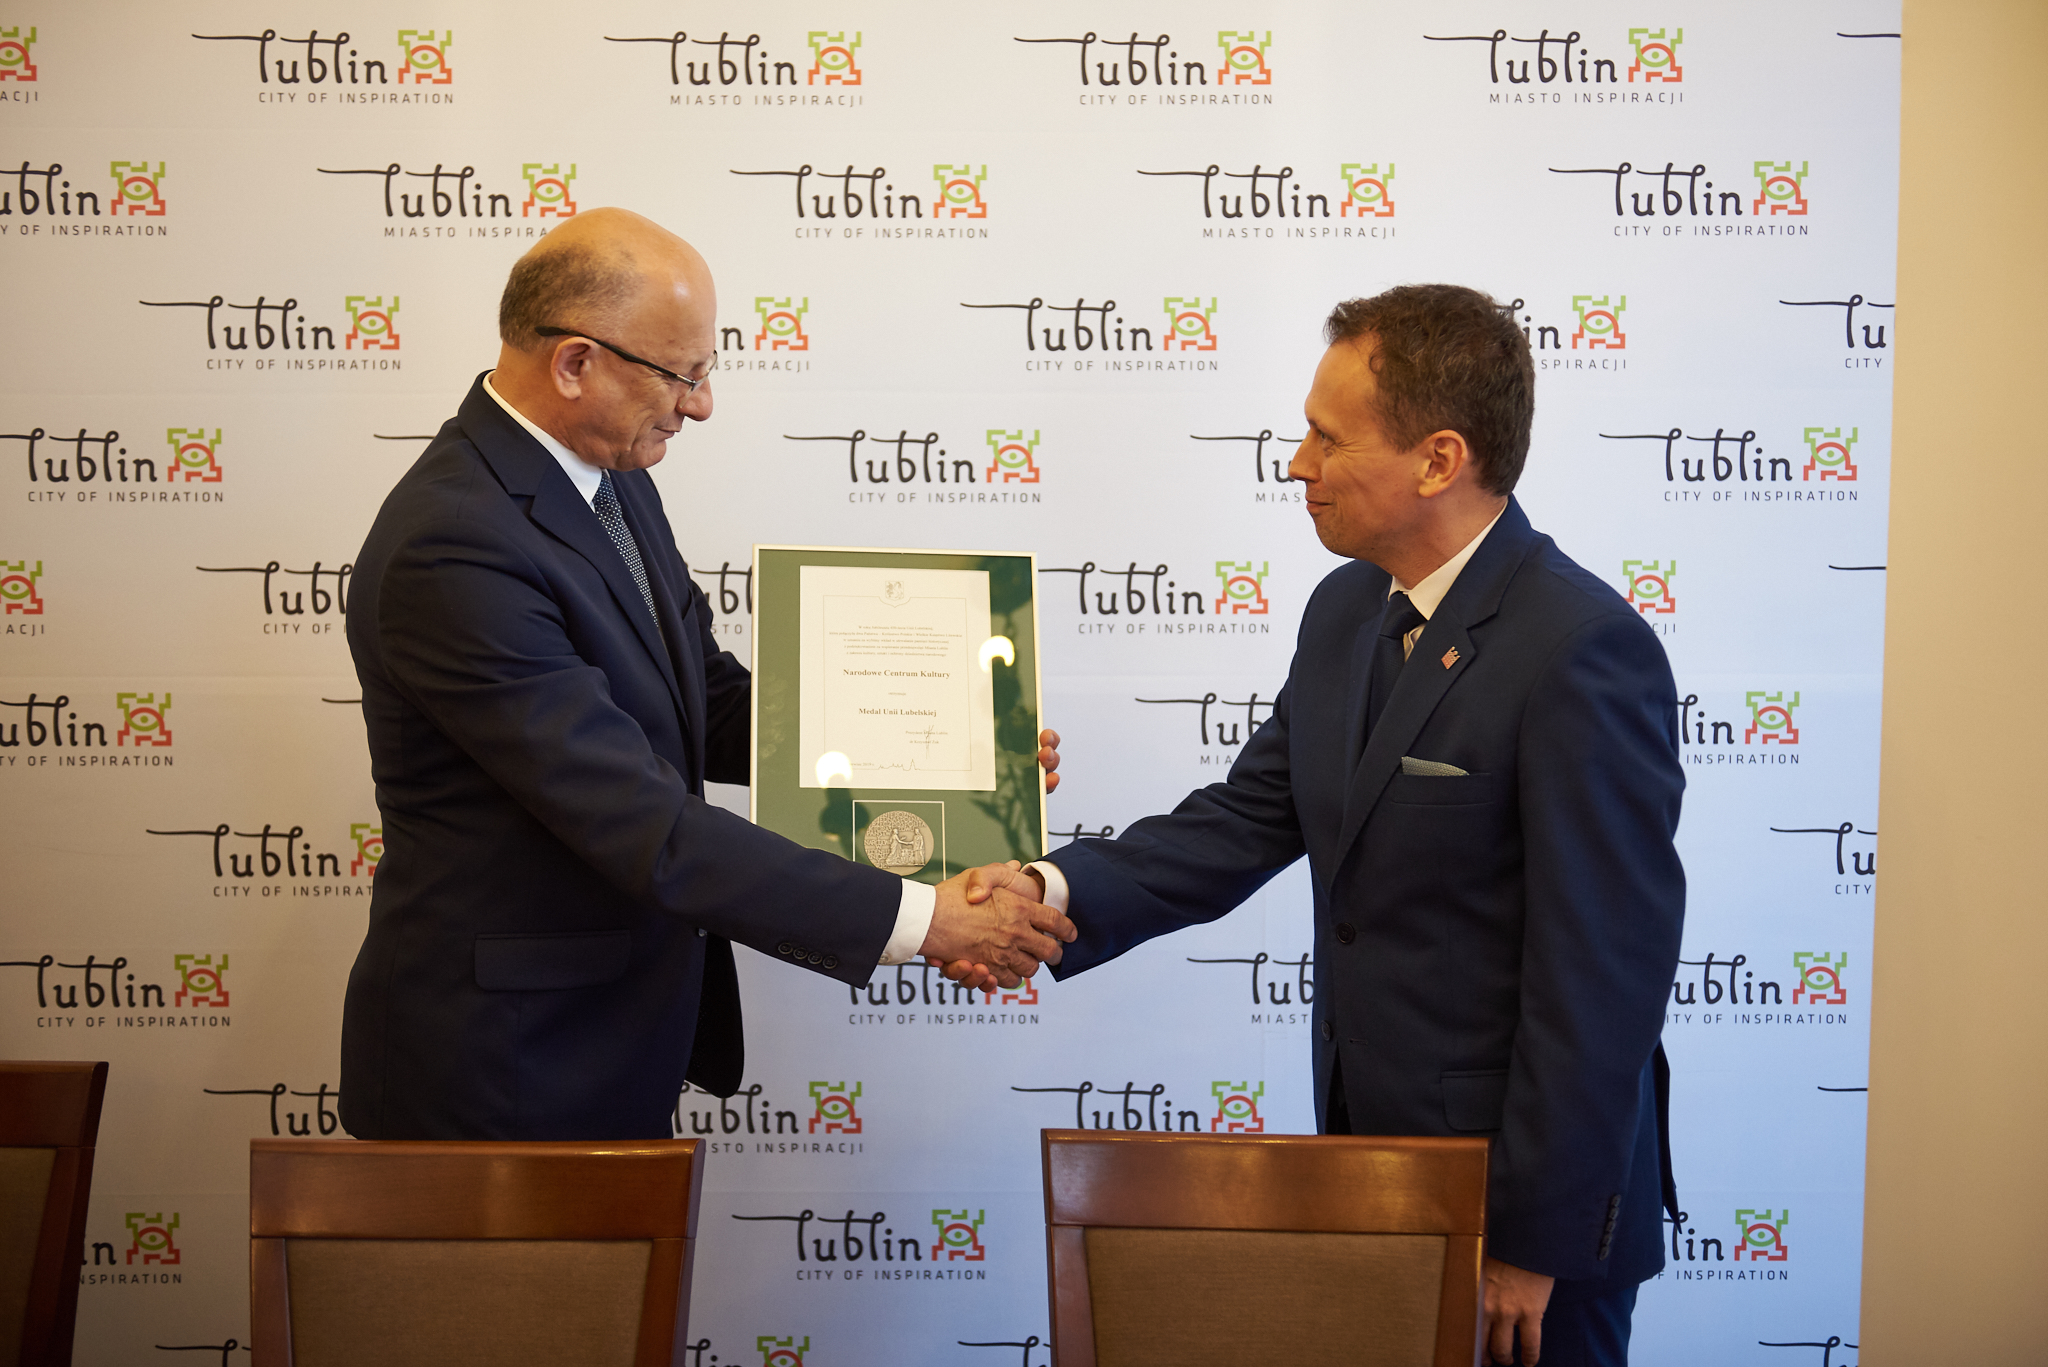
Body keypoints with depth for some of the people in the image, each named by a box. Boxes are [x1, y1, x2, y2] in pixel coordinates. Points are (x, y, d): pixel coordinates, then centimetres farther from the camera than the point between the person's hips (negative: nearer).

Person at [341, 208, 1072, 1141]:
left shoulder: (612, 483, 3)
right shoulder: (456, 548, -27)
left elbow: (711, 707, 9)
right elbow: (648, 830, -30)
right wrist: (918, 921, -27)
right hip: (504, 1072, -8)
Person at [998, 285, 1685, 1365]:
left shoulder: (1583, 649, -22)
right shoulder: (1347, 611, 5)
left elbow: (1601, 968, -21)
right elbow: (1248, 820, 4)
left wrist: (1536, 1239, -17)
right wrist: (1063, 892, -12)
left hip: (1526, 1200, -7)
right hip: (1369, 1153, 8)